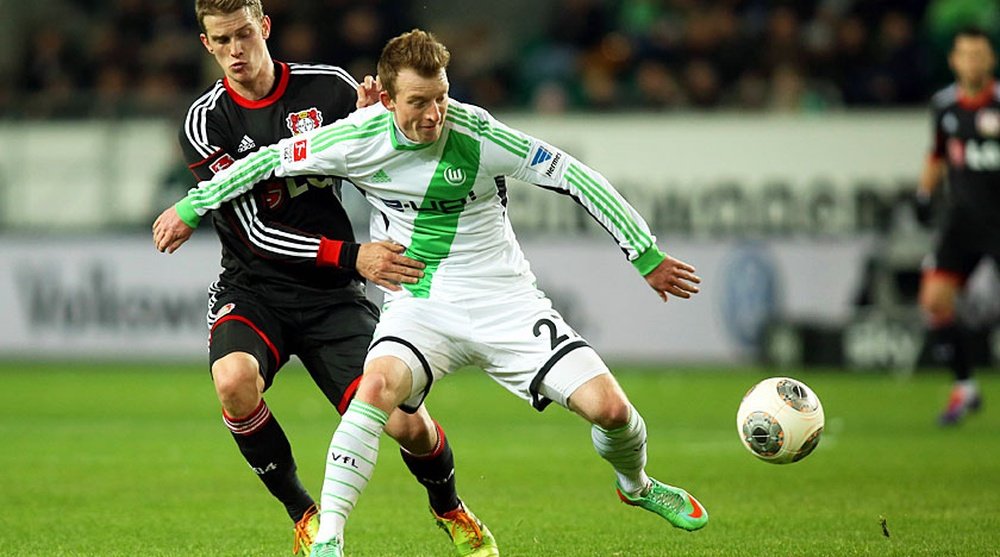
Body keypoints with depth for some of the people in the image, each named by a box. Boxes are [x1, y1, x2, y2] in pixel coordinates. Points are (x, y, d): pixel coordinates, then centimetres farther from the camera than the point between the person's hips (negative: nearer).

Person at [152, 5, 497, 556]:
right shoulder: (205, 123, -8)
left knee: (406, 424, -11)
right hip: (254, 289, -1)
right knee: (234, 377, -33)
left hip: (332, 294, 1)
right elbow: (255, 232, -15)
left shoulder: (328, 88, -3)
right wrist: (351, 257, -27)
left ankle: (448, 508, 26)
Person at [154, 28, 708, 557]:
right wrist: (190, 208, 7)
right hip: (419, 306, 0)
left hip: (504, 301, 0)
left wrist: (648, 257, -5)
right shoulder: (359, 138, -12)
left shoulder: (476, 134, -16)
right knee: (378, 384, -33)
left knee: (608, 406, -11)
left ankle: (636, 486, 25)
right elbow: (271, 160, 2)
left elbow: (573, 177, -9)